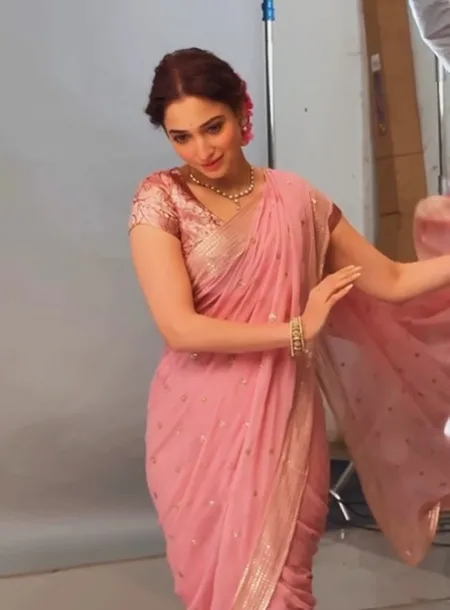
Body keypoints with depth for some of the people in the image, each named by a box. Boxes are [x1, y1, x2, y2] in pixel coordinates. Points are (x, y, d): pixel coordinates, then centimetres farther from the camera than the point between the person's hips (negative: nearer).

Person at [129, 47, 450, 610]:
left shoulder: (295, 199, 2)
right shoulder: (160, 200, -6)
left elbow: (391, 282, 6)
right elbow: (180, 328, -16)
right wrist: (297, 330, -14)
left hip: (281, 422, 2)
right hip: (200, 428, -1)